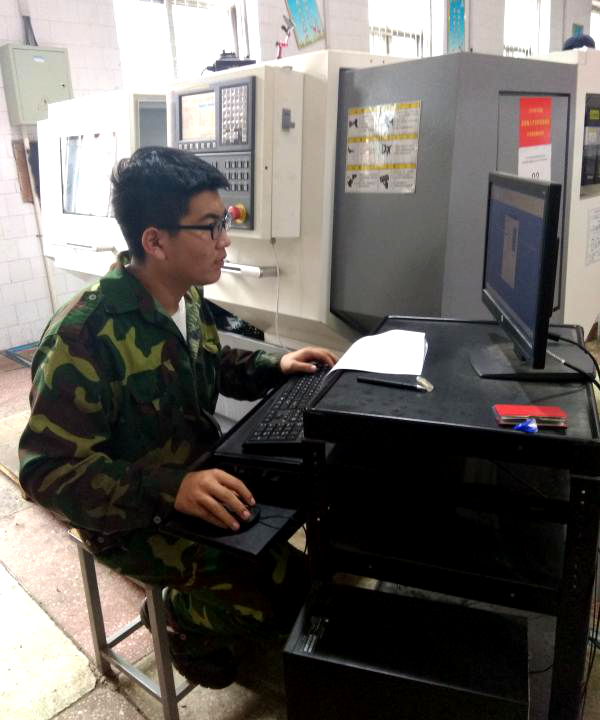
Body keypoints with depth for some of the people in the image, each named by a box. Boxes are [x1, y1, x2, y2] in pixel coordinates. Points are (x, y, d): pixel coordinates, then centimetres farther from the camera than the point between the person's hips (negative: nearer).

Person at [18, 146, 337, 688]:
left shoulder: (188, 299, -2)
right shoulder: (83, 337, -28)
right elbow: (48, 469, -28)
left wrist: (275, 367, 0)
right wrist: (169, 490, -39)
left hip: (201, 470, 9)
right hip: (133, 517, -8)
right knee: (285, 585, -20)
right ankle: (191, 628, 16)